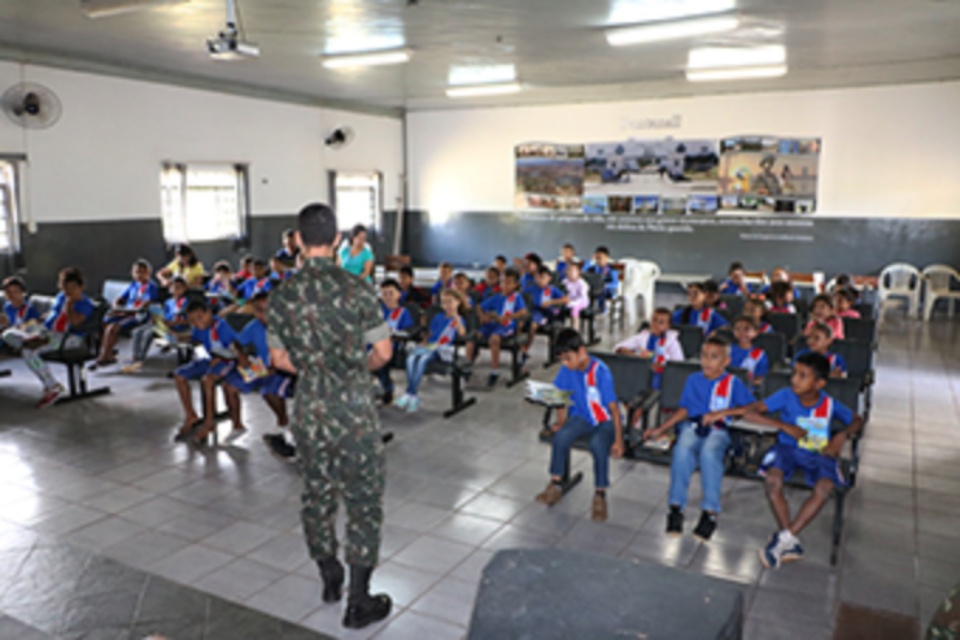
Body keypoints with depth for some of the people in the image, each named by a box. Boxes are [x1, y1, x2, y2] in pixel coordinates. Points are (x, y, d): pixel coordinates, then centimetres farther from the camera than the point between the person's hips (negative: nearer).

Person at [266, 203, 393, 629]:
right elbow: (383, 352, -7)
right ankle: (358, 602, 15)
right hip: (354, 412, -4)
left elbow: (280, 359, 7)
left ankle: (330, 579, 38)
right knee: (363, 501, 8)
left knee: (317, 495, 20)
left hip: (308, 411, 4)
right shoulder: (356, 289, -13)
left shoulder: (282, 295, -3)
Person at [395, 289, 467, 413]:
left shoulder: (458, 319, 11)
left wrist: (456, 316, -12)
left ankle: (410, 394, -32)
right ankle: (413, 398, -33)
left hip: (443, 349, -5)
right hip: (429, 346, 5)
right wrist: (423, 343, 11)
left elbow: (462, 333, -9)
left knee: (423, 359, -36)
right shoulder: (438, 317, 28)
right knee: (411, 358, -29)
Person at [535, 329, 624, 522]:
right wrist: (561, 422, -7)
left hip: (606, 420, -4)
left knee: (598, 444, -35)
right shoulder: (567, 370, -8)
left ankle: (600, 495, -16)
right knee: (560, 436, -25)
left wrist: (618, 440, -22)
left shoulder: (600, 372, -23)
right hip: (581, 417, 5)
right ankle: (556, 485, -7)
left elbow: (613, 406, -21)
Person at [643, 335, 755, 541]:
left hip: (718, 431, -2)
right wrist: (661, 430, 12)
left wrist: (722, 413, -14)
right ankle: (676, 507, -26)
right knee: (682, 449, -32)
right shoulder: (694, 380, 16)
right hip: (692, 426, 2)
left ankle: (710, 512, -28)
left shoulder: (733, 383, 6)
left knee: (709, 452, -36)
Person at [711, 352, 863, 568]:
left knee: (825, 487, -32)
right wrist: (785, 426, -18)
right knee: (773, 480, -32)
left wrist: (843, 435, -7)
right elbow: (749, 412, -14)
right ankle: (791, 544, -19)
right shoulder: (786, 396, -8)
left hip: (819, 454, 0)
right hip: (788, 447, 0)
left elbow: (857, 421, 15)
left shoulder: (830, 405, -3)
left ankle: (784, 538, -22)